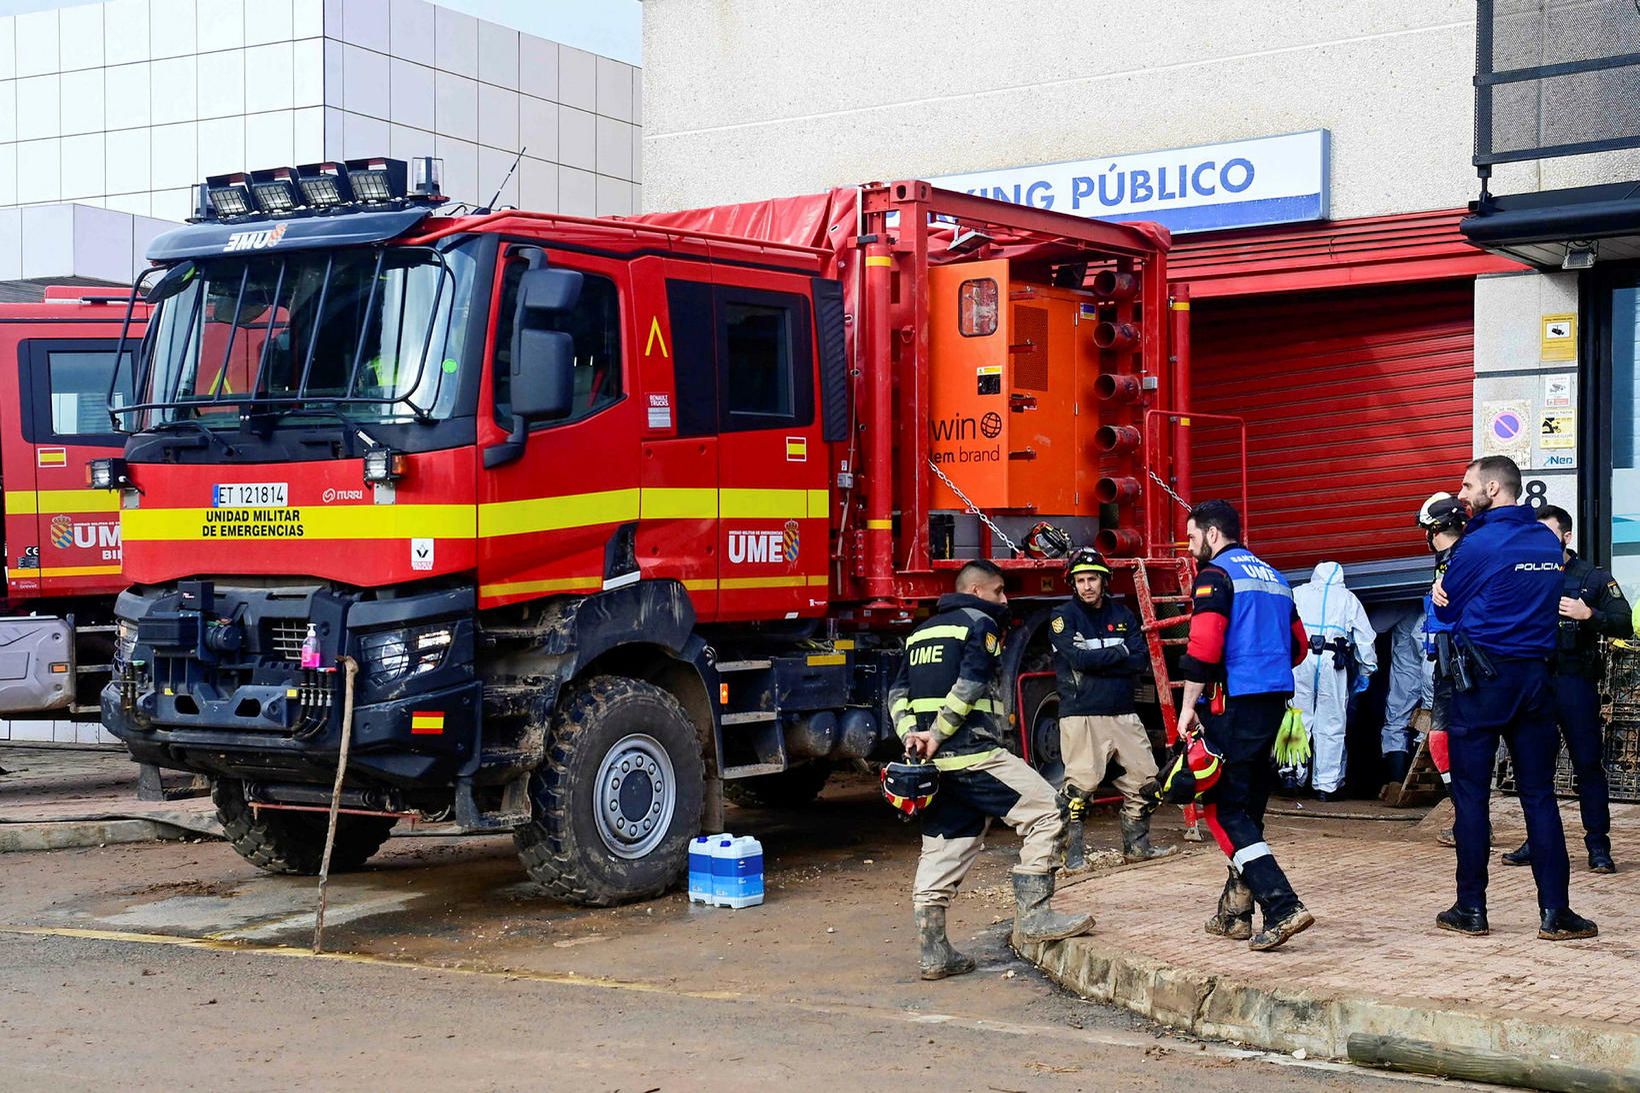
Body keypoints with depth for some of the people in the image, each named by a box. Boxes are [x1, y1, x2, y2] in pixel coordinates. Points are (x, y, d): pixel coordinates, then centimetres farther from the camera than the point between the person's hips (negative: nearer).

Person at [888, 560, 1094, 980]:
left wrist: (911, 734, 2)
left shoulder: (922, 632, 23)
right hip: (973, 752, -8)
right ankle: (1033, 915, -8)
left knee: (941, 851, 10)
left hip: (935, 759, 9)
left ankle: (932, 952, 8)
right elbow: (969, 685, -14)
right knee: (1044, 812, -4)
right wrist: (939, 734, -13)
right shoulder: (980, 623, -1)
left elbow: (898, 691, 14)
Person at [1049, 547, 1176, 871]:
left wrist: (1096, 663, -11)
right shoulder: (1063, 616, 0)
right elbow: (1078, 658, -16)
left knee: (1144, 778, 7)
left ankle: (1136, 845, 21)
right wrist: (1119, 653, -6)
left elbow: (1140, 660, 0)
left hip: (1123, 713, 5)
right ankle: (1074, 853, -3)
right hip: (1081, 714, -5)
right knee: (1080, 785, -11)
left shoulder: (1122, 615, 12)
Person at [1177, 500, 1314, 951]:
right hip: (1275, 702, 9)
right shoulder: (1273, 578, 18)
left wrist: (1188, 706, -12)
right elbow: (1298, 645, 23)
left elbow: (1203, 647, -17)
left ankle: (1282, 906, -20)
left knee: (1223, 809, -7)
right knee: (1248, 808, 14)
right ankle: (1235, 913, 19)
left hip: (1235, 706, -9)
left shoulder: (1216, 576, -7)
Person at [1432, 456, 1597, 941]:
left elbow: (1446, 610, -2)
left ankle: (1470, 909, 6)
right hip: (1536, 676, 5)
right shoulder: (1549, 542, 9)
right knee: (1539, 795, 6)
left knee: (1470, 794, 3)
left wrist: (1442, 592, 19)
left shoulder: (1478, 544, -11)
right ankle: (1555, 912, 3)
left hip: (1483, 679, -5)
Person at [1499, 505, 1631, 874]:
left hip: (1574, 681, -3)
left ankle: (1598, 845, 2)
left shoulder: (1593, 578, 4)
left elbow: (1625, 625, -2)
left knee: (1588, 763, -3)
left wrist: (1588, 614, -16)